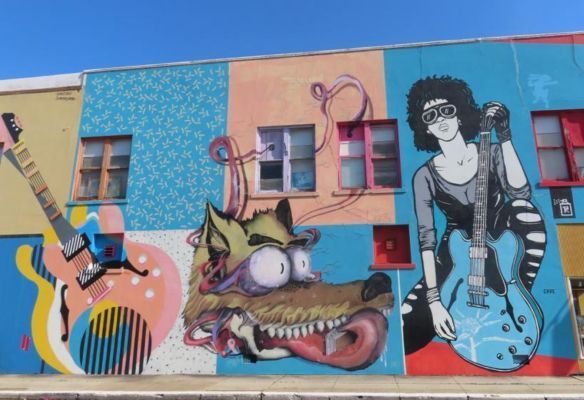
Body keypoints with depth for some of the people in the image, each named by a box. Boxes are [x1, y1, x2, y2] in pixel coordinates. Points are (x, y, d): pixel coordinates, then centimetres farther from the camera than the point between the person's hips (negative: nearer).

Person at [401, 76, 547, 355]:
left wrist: (504, 137, -26)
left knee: (524, 209, -34)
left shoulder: (491, 153, -8)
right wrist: (434, 300, -23)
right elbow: (426, 237, -16)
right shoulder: (425, 176, -12)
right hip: (456, 256, -1)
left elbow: (521, 192, -26)